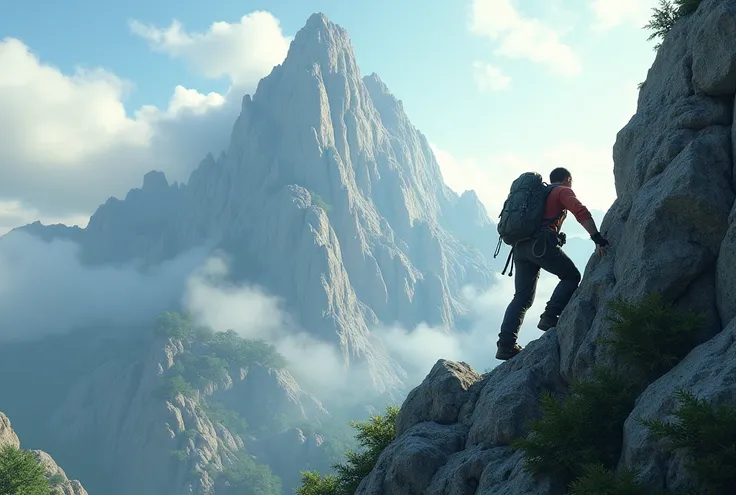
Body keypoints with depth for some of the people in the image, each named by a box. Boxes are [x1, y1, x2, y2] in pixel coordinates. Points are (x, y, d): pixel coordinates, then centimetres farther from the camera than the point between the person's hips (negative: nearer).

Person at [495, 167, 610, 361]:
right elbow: (581, 212, -10)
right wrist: (597, 238, -18)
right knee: (571, 277, 11)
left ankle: (506, 344, -3)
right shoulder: (563, 191, 9)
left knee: (522, 297, 8)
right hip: (542, 244, -7)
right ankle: (550, 317, -5)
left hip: (520, 247, 7)